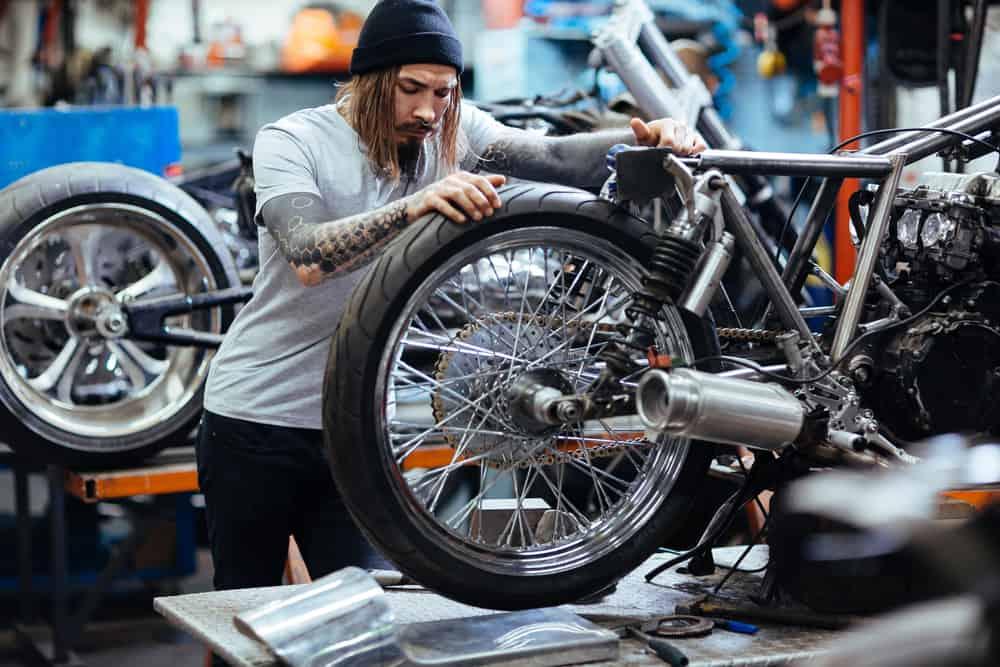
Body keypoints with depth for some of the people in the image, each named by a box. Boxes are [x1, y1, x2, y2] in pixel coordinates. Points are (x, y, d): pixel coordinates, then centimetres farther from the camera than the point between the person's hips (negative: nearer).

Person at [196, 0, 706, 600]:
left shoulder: (449, 131, -1)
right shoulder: (291, 141, -14)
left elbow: (555, 158, -15)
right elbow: (307, 258, -32)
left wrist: (645, 138, -33)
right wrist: (415, 205, -46)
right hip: (257, 421, -3)